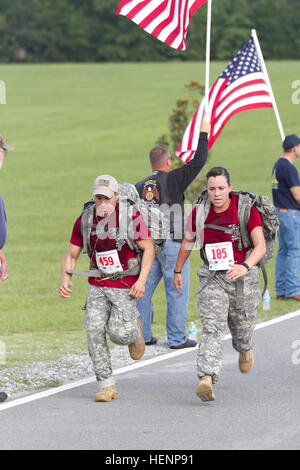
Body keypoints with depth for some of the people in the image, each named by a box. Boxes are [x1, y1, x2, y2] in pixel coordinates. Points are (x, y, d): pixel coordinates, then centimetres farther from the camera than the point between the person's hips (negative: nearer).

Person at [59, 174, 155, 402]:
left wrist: (141, 280, -16)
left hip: (125, 286, -4)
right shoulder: (85, 220, 2)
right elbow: (71, 254, 10)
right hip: (98, 285, 4)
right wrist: (66, 279, -8)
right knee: (94, 332, -10)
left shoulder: (130, 216, -11)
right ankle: (107, 385, -2)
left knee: (118, 332, -17)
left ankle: (134, 333, 22)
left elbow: (149, 248, -6)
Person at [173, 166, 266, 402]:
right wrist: (178, 271, 22)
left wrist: (245, 266, -37)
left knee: (242, 325, 17)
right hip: (213, 277, 1)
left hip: (243, 275, -1)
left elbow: (260, 245, -20)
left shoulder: (246, 209, -13)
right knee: (212, 327, -16)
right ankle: (207, 378, -30)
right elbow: (188, 242, 15)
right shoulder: (199, 212, -3)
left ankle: (244, 349, 54)